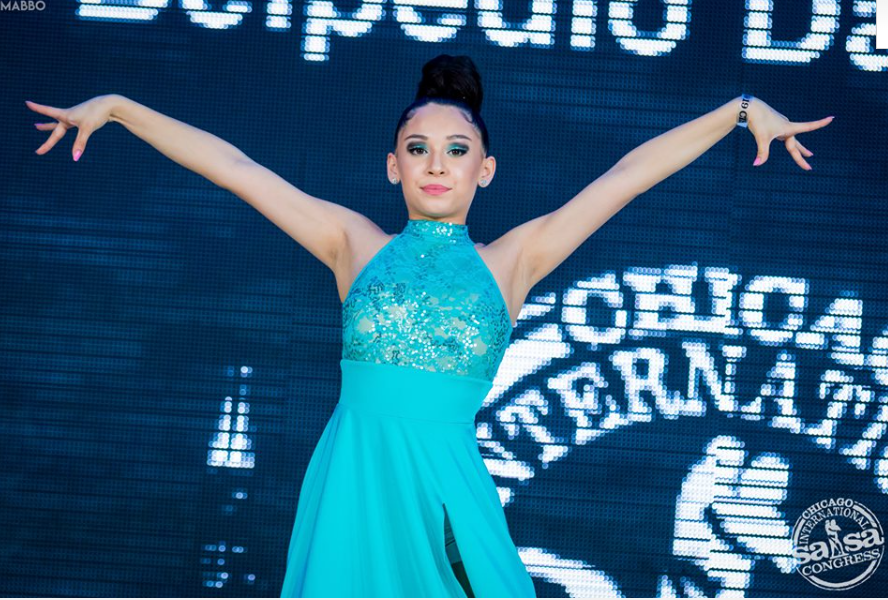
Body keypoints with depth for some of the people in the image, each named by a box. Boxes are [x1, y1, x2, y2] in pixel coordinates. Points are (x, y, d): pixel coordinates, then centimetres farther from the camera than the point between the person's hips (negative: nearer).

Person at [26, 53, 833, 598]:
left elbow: (630, 172, 9)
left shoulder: (510, 261, 9)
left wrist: (744, 108, 11)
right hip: (351, 481, 1)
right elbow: (233, 166, 12)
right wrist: (116, 107, 16)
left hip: (446, 485, -1)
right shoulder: (354, 244, 10)